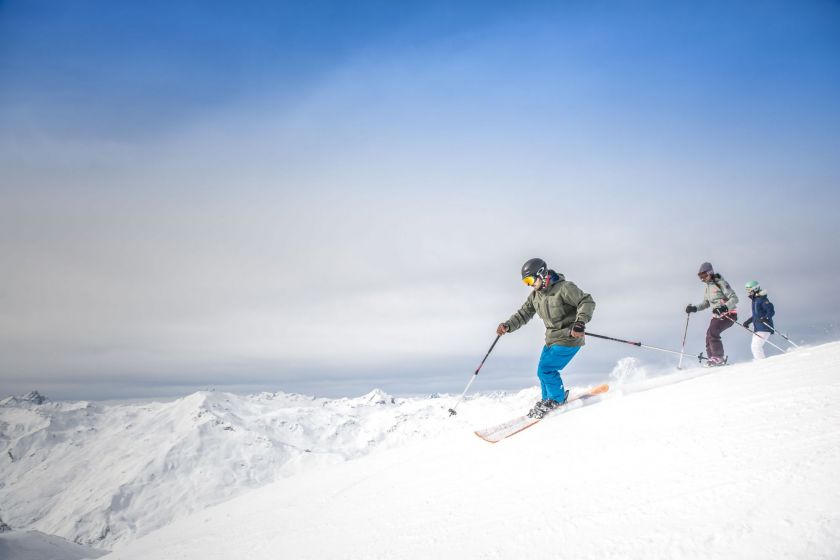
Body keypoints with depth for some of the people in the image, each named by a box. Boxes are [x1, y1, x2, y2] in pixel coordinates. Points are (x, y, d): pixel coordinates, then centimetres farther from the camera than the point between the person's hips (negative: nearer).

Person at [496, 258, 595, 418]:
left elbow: (587, 302, -18)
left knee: (545, 370, -14)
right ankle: (548, 401, 29)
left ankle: (558, 399, 8)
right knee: (543, 371, 10)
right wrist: (508, 326, -5)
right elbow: (524, 314, 12)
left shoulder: (564, 288, -16)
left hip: (569, 339, -8)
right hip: (552, 339, 8)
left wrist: (580, 323, -31)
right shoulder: (535, 295, 8)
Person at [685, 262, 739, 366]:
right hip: (717, 315, 9)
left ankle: (718, 358, -20)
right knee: (709, 336, -2)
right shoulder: (708, 286, 15)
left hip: (728, 314, -9)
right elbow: (706, 303, 26)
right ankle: (712, 358, 3)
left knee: (712, 332, -23)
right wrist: (694, 308, 10)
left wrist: (725, 307, -34)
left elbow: (734, 298, -18)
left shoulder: (721, 283, -12)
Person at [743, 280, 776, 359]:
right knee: (754, 346, 13)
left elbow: (771, 311, -18)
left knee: (756, 346, -16)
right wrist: (748, 321, 28)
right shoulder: (755, 300, 16)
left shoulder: (762, 299, -12)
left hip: (764, 328, -10)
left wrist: (765, 318, -34)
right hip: (757, 328, 10)